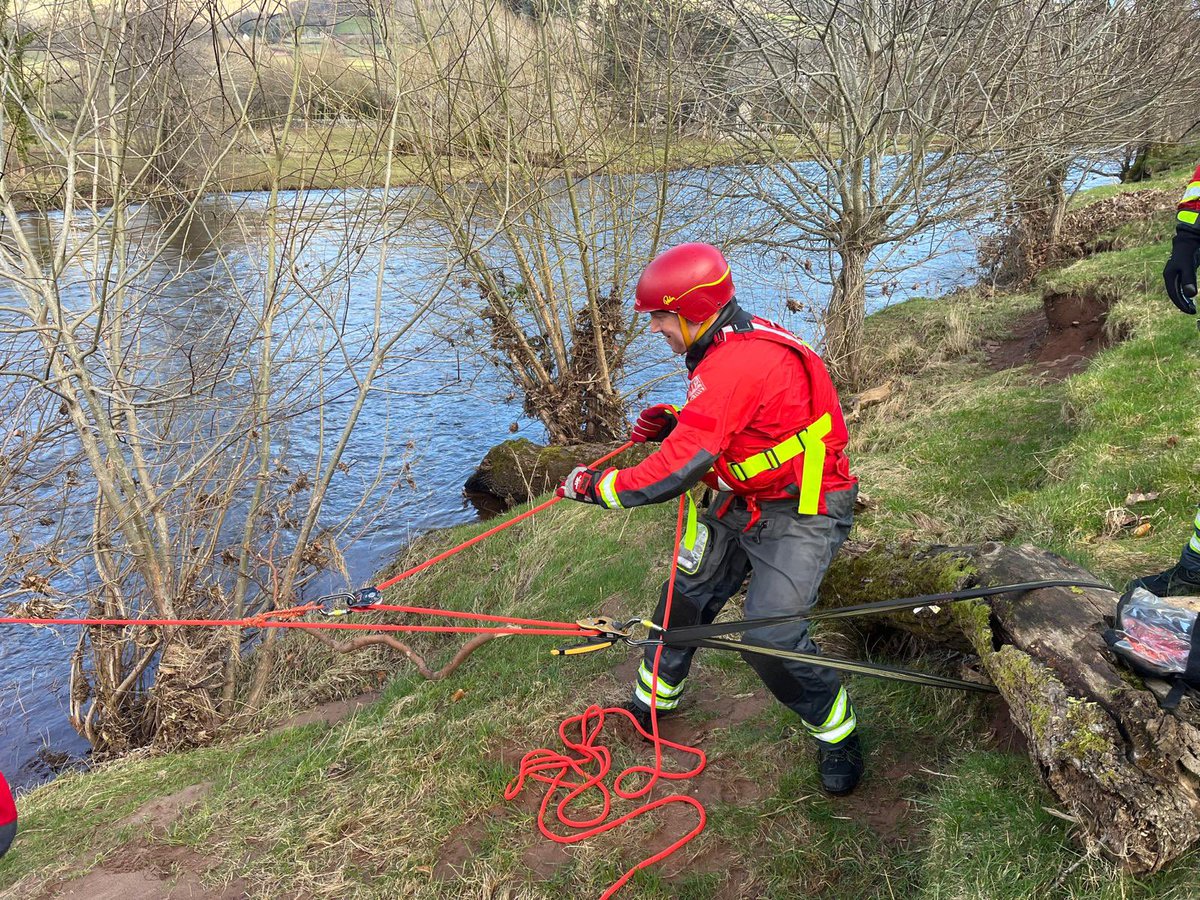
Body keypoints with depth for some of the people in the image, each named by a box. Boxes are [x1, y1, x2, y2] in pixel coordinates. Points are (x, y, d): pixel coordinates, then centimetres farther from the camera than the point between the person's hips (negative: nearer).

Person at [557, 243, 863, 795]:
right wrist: (674, 421, -1)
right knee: (686, 595, 14)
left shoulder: (735, 364, -32)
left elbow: (675, 473, -32)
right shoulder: (732, 341, 0)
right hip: (743, 502, 10)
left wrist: (597, 487, -19)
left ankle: (837, 735, 11)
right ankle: (652, 701, 36)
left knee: (771, 638, -17)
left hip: (800, 513, -10)